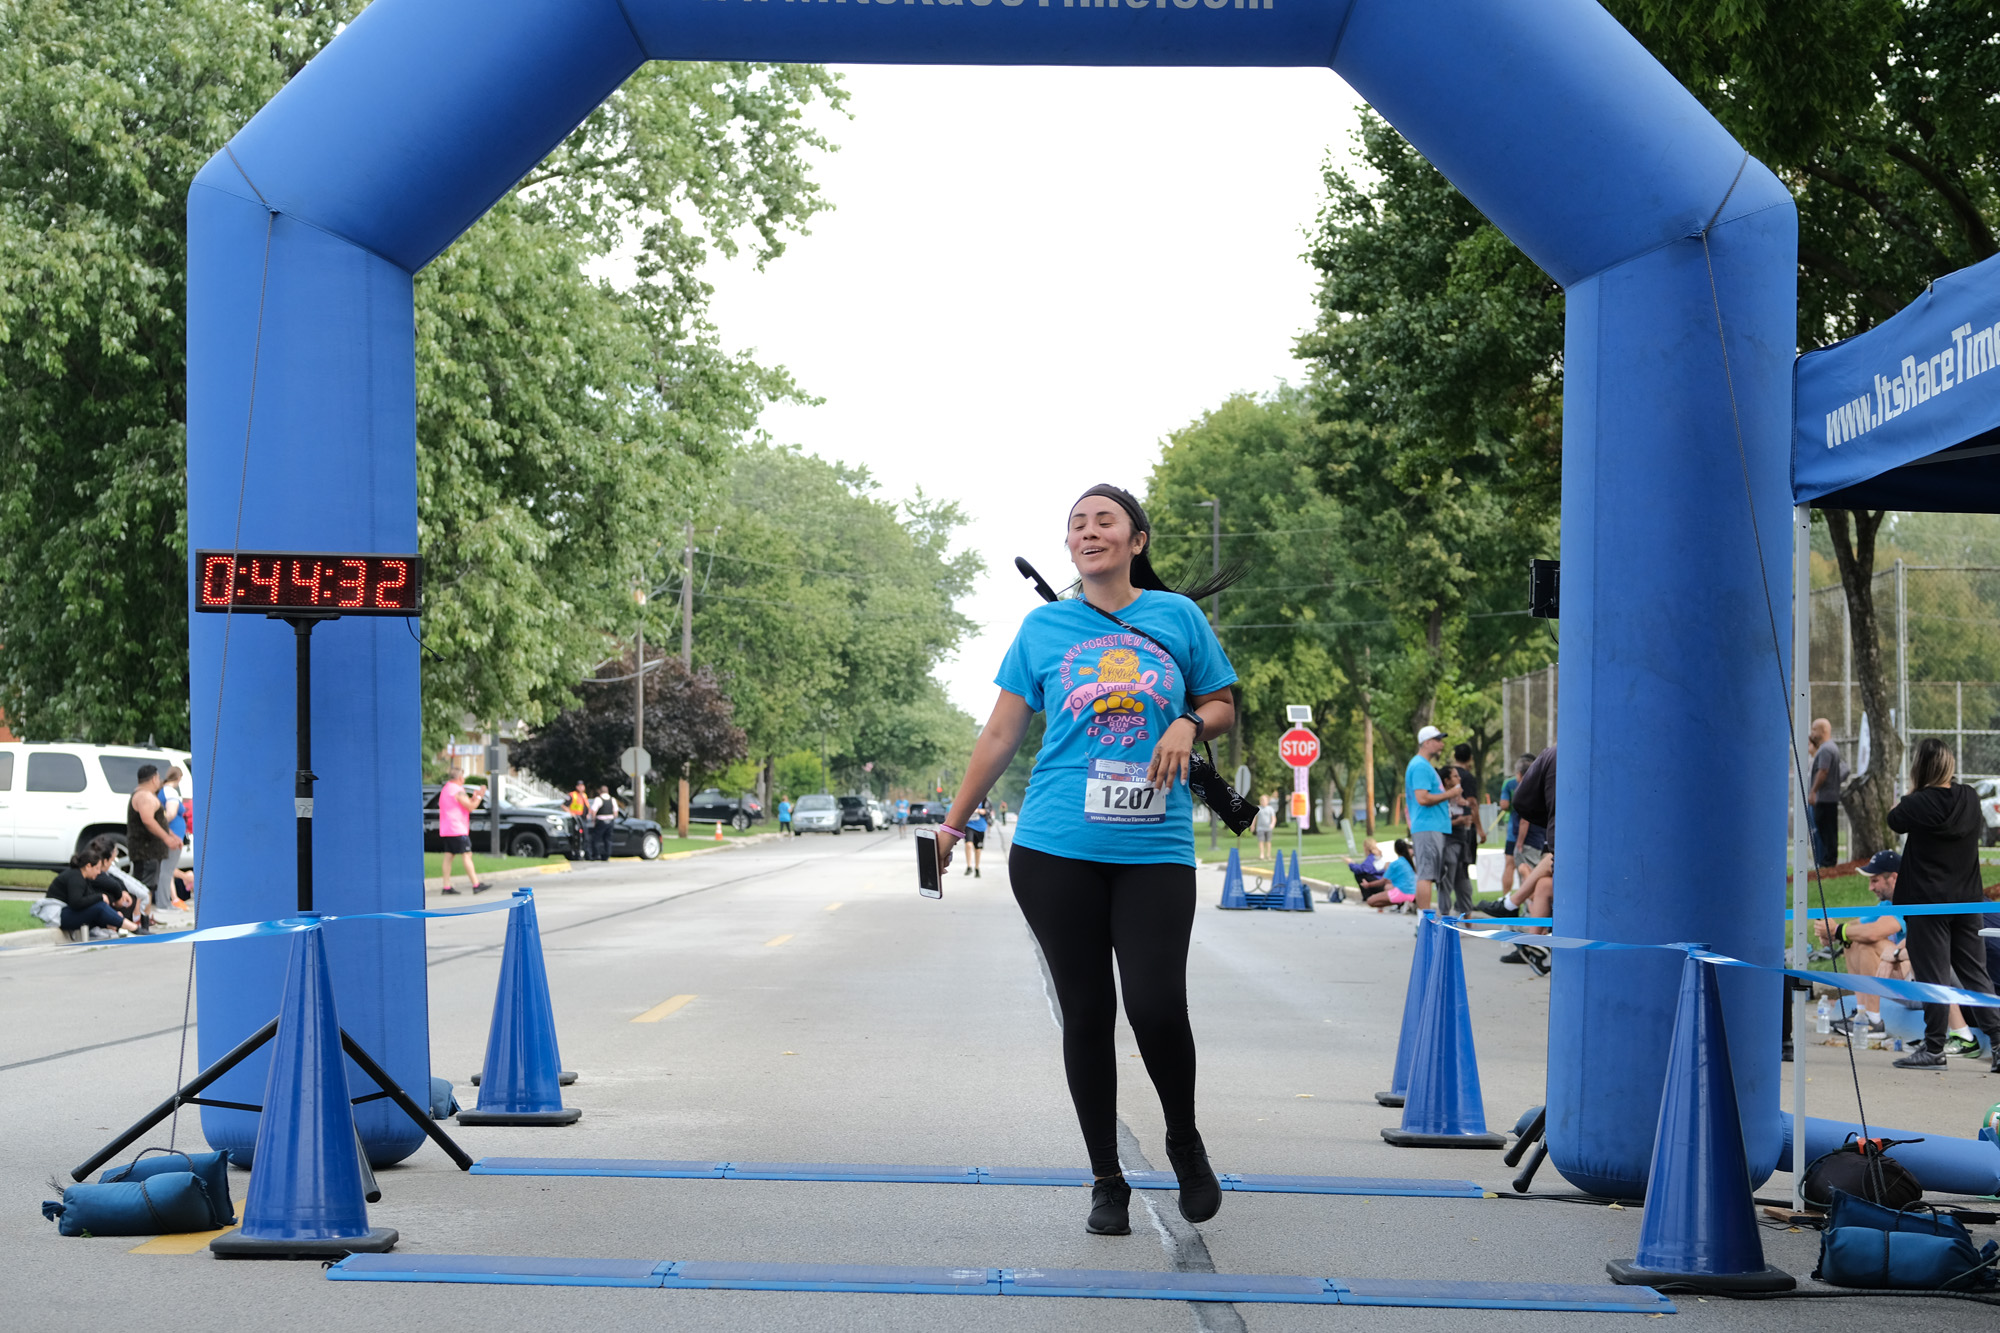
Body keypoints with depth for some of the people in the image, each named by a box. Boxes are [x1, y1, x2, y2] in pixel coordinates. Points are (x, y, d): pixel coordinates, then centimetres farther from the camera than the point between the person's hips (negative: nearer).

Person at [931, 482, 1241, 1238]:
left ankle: (1185, 1142, 17)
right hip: (1054, 851, 1)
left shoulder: (1177, 615, 7)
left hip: (1155, 852, -1)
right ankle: (1106, 1182, 15)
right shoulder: (1043, 627, 8)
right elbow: (1001, 735, 12)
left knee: (1157, 1008, -11)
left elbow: (1221, 706, 15)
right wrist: (953, 825, 12)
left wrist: (1188, 726, -8)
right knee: (1085, 1014, 3)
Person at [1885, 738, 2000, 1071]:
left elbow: (1894, 820, 4)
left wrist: (1911, 794, 19)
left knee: (1933, 975, 0)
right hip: (1966, 900, 5)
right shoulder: (1969, 799, 1)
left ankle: (1934, 1048, 3)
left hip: (1927, 903, -5)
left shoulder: (1919, 804, -15)